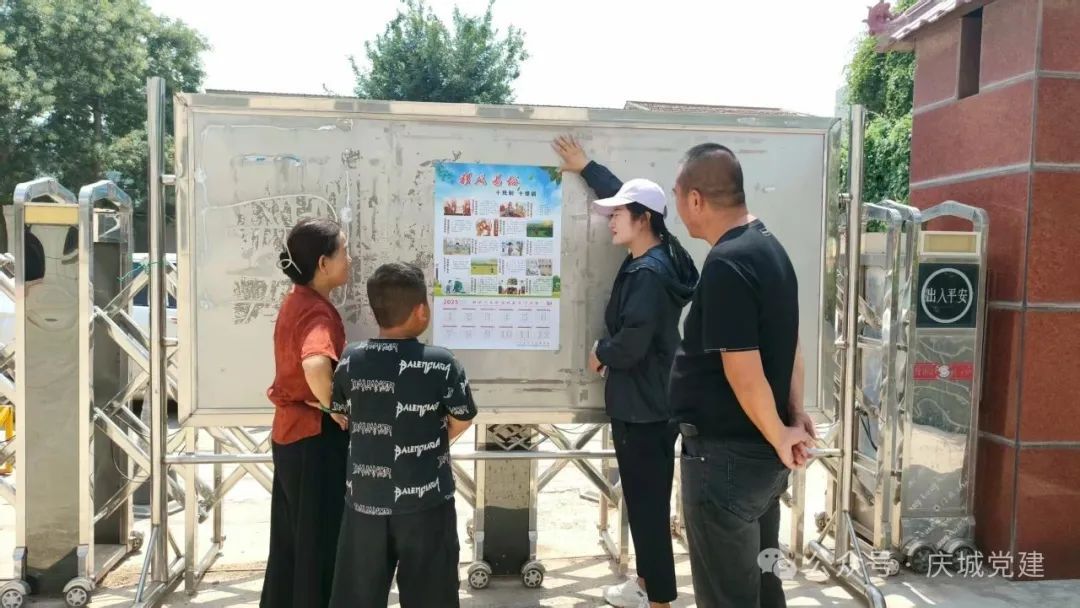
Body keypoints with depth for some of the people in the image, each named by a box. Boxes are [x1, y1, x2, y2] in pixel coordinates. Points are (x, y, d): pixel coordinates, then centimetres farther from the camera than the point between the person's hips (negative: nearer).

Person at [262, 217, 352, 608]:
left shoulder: (296, 302, 7)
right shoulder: (317, 310, -21)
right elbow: (315, 367, -41)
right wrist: (338, 409, -24)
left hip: (290, 431, 9)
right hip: (315, 437, -9)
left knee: (290, 541, 19)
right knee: (319, 543, 5)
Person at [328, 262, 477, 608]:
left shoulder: (350, 360, -4)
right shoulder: (441, 363, -14)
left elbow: (340, 412, 10)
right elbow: (462, 421, -3)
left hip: (365, 501, 3)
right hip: (425, 503, -3)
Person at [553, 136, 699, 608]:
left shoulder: (648, 273, -22)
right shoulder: (653, 258, 8)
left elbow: (631, 343, -28)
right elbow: (622, 194, 23)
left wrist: (600, 353, -7)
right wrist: (585, 167, 29)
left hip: (645, 409, -10)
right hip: (643, 404, 10)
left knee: (649, 504, 0)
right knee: (641, 499, 20)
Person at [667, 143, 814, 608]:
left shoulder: (726, 265, -22)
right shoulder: (769, 247, 9)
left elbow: (743, 372, -24)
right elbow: (786, 342, 15)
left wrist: (779, 436, -10)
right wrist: (795, 415, 11)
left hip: (727, 454, -9)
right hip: (761, 452, 9)